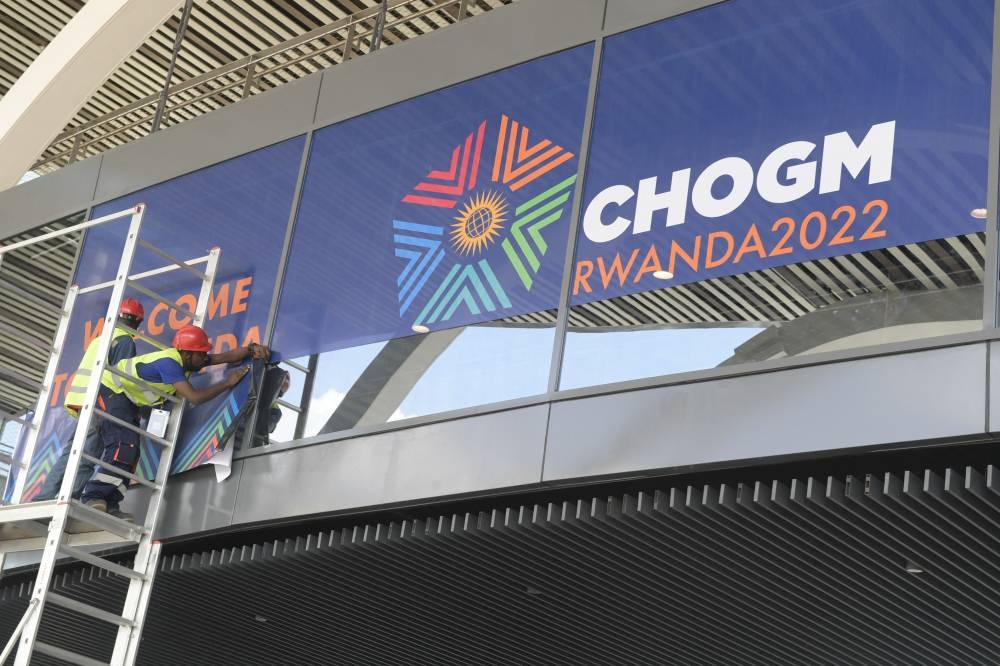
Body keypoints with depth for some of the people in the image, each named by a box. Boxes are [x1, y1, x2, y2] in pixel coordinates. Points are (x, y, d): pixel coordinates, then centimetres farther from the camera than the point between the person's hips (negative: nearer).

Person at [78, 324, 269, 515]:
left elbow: (225, 357, -2)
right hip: (111, 390, -10)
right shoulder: (168, 363, -31)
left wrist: (251, 349, -19)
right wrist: (228, 383, -28)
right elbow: (194, 397, -36)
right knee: (125, 445, -25)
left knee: (130, 452, 2)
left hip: (127, 398, 10)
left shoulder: (188, 360, -4)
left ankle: (107, 506, -1)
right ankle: (94, 497, -31)